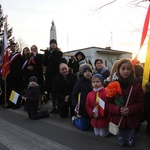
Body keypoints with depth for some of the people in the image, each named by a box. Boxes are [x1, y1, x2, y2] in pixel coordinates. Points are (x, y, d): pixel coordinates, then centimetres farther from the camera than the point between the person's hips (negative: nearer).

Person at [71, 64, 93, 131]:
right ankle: (75, 119, 31)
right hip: (82, 108, -3)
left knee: (92, 125, 13)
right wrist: (75, 105, -17)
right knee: (84, 127, 4)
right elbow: (74, 95, -4)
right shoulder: (80, 82, -7)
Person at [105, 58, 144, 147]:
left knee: (130, 143, 11)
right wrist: (118, 109, -23)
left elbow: (141, 104, -5)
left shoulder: (137, 86, -8)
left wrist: (130, 109, -22)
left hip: (132, 121, 0)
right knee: (121, 143, 11)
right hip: (118, 120, 0)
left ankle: (132, 133, 43)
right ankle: (121, 134, 43)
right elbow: (108, 104, -5)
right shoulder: (113, 86, -8)